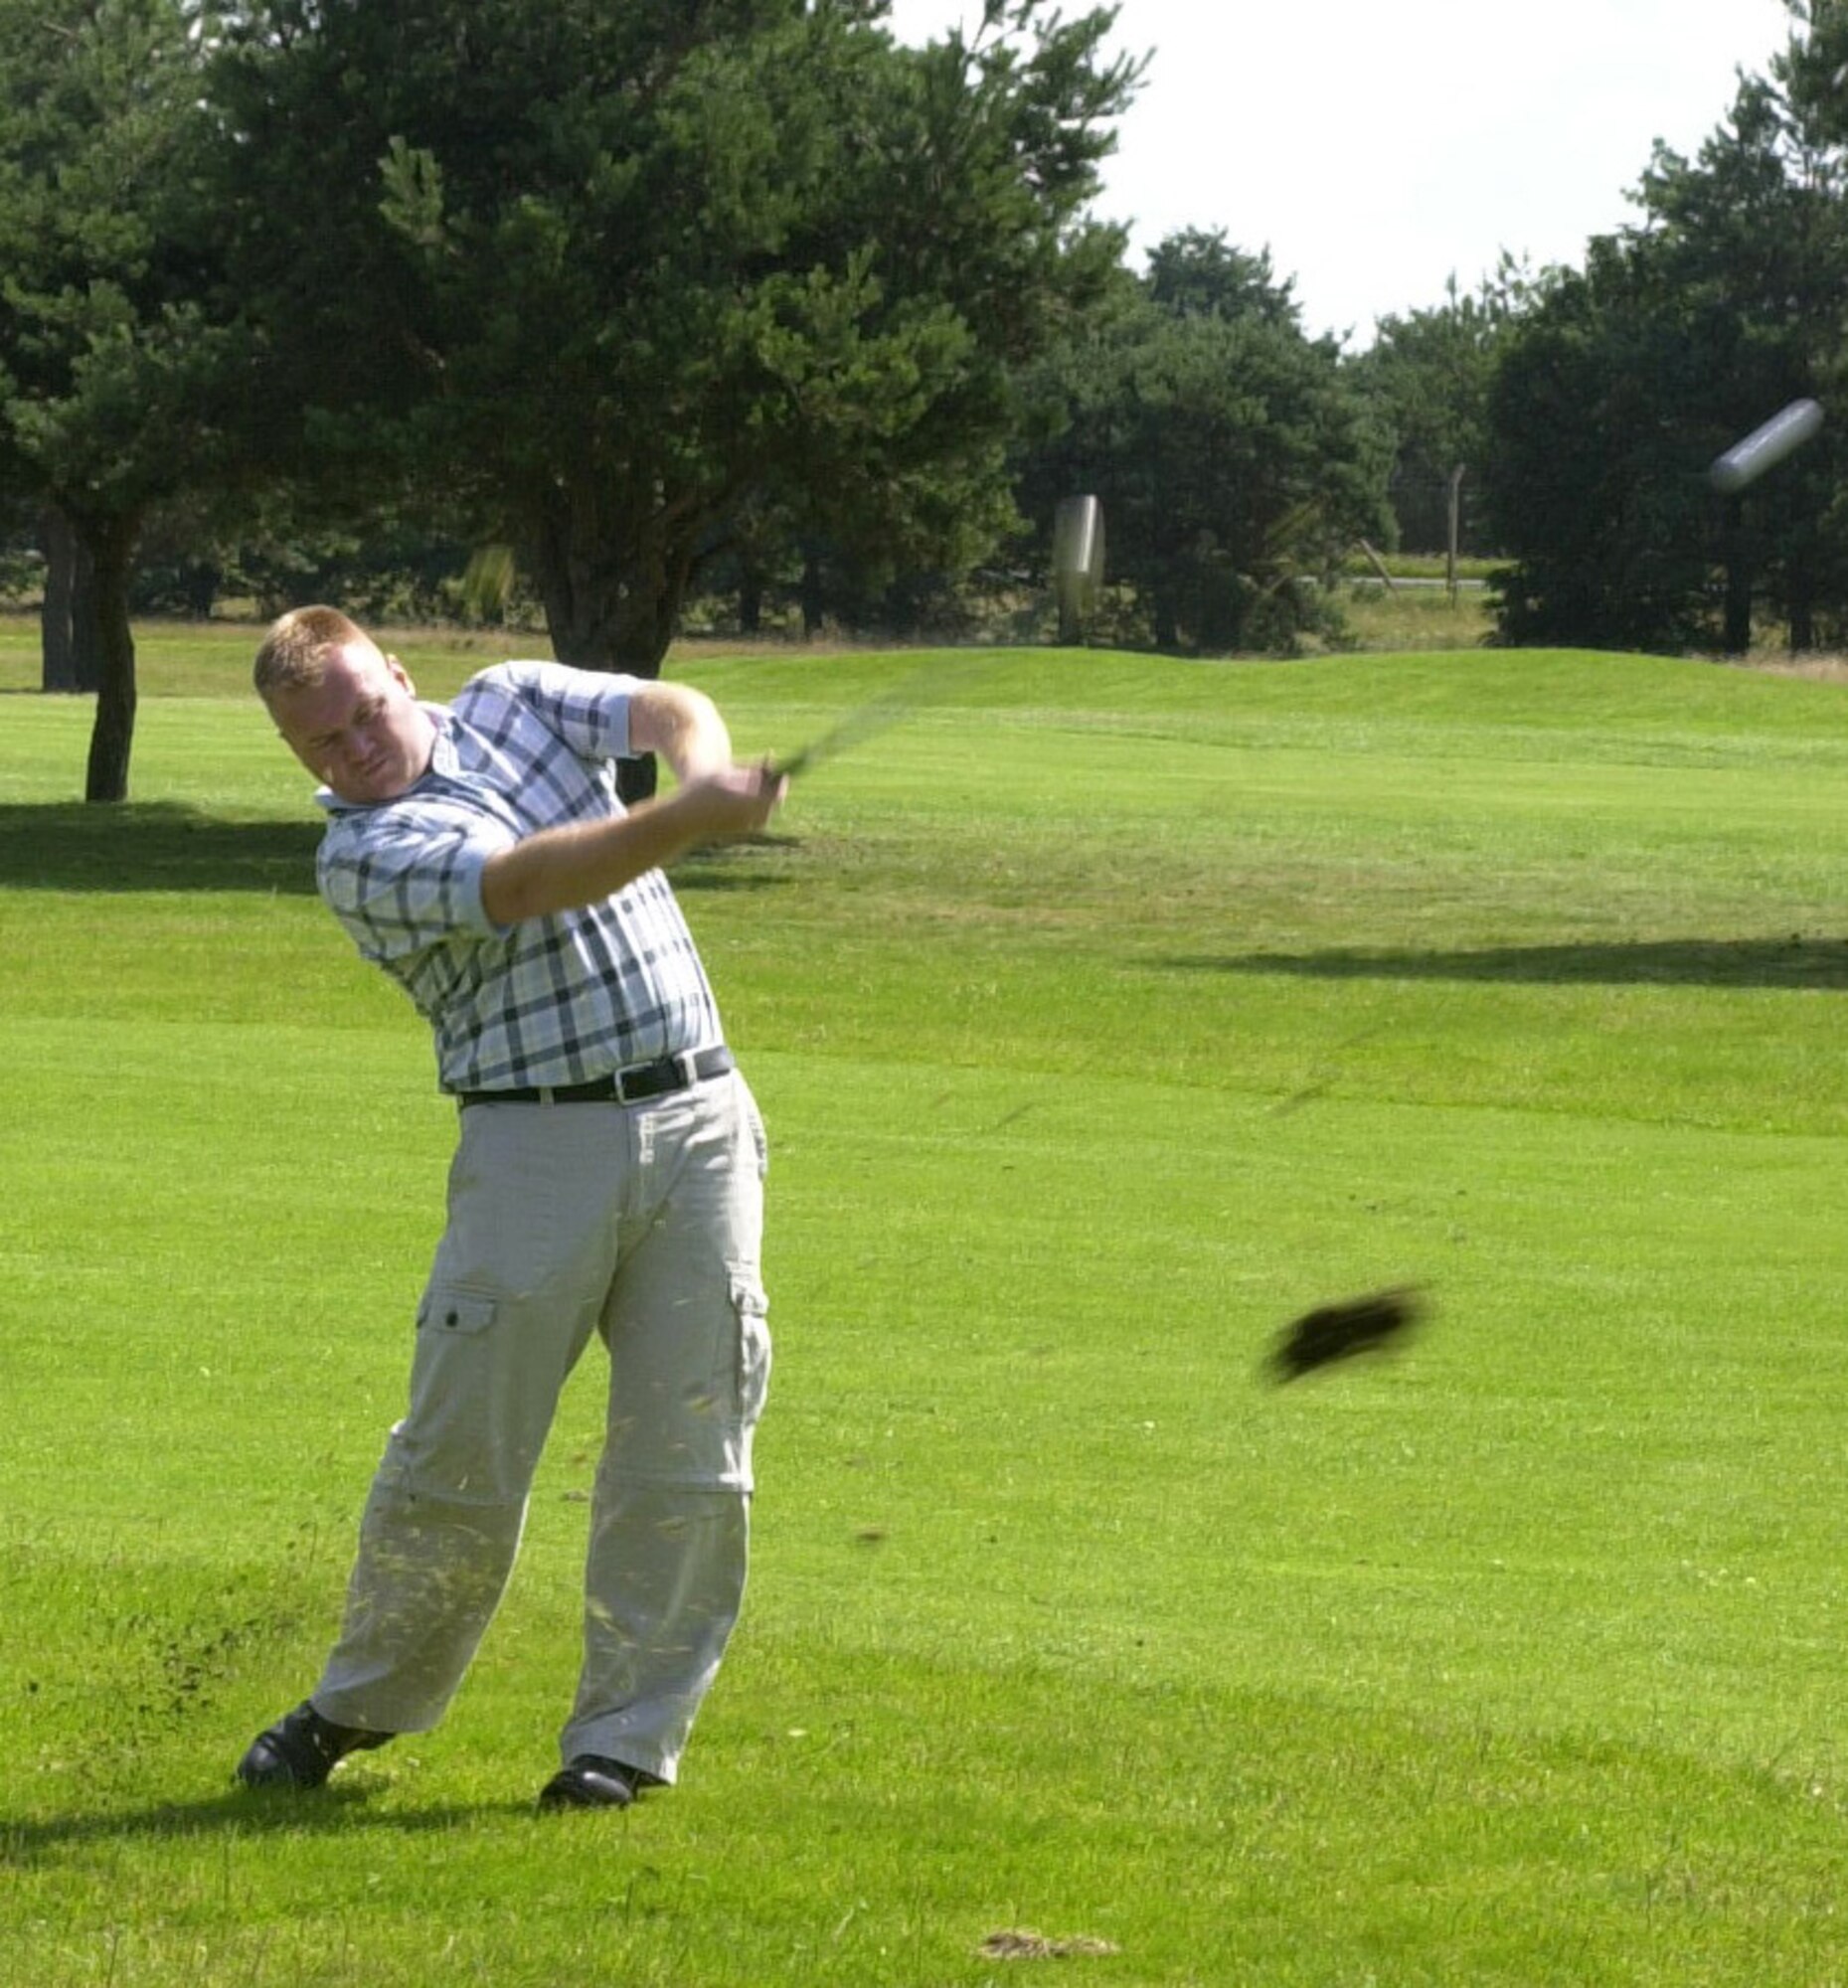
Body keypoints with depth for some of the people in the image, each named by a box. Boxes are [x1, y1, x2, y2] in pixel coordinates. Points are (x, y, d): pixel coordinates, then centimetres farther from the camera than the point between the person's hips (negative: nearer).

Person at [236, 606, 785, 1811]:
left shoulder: (517, 701, 14)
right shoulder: (364, 859, -5)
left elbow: (672, 710, -1)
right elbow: (534, 880, -21)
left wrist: (704, 771, -25)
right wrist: (684, 823, -35)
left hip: (697, 1117, 3)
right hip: (536, 1144, -3)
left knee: (687, 1451, -1)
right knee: (459, 1453, -1)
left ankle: (628, 1734, 6)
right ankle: (361, 1703, 18)